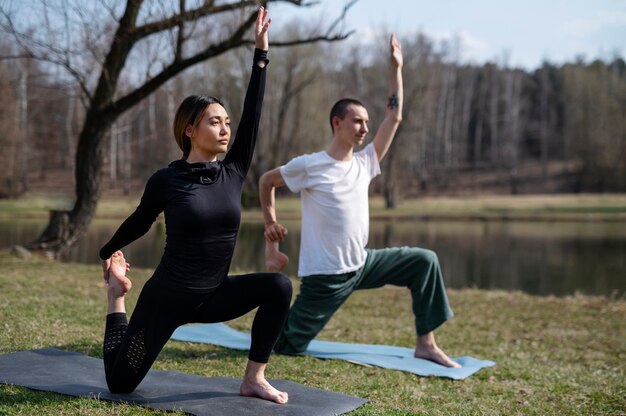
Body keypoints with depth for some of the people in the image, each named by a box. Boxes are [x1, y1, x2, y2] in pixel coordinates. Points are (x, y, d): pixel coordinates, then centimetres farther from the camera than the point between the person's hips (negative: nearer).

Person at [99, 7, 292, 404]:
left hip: (212, 296, 4)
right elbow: (139, 223, 6)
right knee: (121, 382, 4)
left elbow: (253, 116, -7)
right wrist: (109, 255, 23)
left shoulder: (232, 173, -2)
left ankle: (253, 379, -6)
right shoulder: (167, 179, -13)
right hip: (167, 297, -4)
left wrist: (261, 52, -7)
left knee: (278, 285, -19)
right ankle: (118, 297, 34)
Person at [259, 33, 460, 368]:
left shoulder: (365, 162, 4)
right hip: (325, 276, -6)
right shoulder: (309, 166, -11)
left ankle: (425, 344, -1)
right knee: (285, 346, -5)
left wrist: (396, 67, 3)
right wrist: (271, 229, 1)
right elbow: (266, 181, 3)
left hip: (361, 264, 6)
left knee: (423, 261, -5)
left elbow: (394, 117, 4)